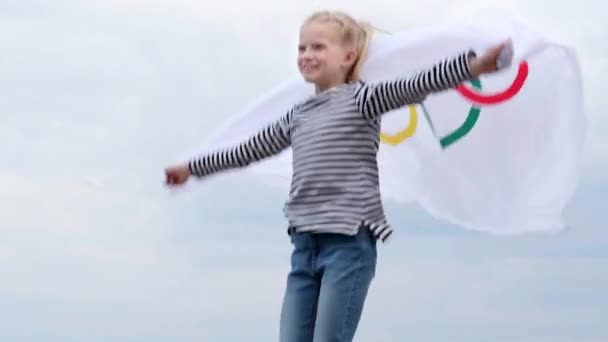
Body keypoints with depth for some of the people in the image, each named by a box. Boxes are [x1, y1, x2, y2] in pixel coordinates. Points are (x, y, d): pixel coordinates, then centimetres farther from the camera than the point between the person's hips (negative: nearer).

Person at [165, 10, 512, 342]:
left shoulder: (361, 99, -1)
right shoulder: (298, 115, 17)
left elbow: (414, 87, -16)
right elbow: (249, 150, 30)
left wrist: (474, 64, -31)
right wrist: (191, 168, 40)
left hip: (349, 244, -6)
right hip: (305, 246, 6)